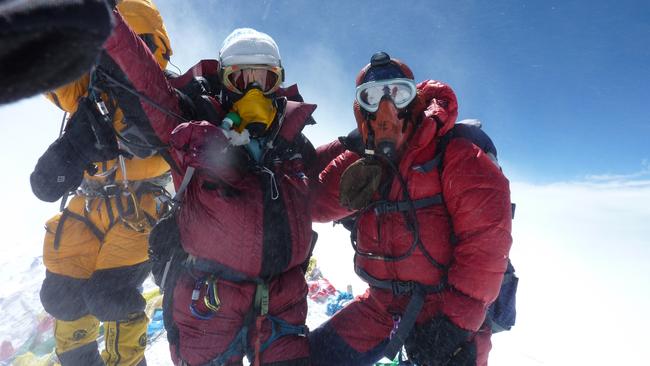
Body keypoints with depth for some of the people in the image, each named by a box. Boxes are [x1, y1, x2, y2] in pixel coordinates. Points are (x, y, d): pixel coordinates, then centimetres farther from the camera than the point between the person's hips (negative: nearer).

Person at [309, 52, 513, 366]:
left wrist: (457, 320, -19)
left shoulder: (453, 155, -15)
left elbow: (486, 240, -20)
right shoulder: (360, 164, 2)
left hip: (447, 308, -4)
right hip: (382, 305, 5)